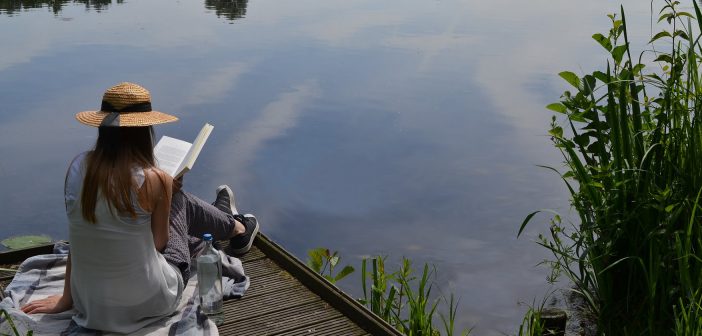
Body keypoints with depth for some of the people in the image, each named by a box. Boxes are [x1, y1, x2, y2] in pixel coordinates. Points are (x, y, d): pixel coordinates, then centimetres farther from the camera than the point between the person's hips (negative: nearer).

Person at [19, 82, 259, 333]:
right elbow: (159, 243, -6)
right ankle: (236, 228, 49)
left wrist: (67, 297, 11)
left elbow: (77, 238, 1)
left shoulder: (78, 167, -9)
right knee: (179, 199, 19)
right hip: (148, 304, -4)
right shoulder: (154, 180, -21)